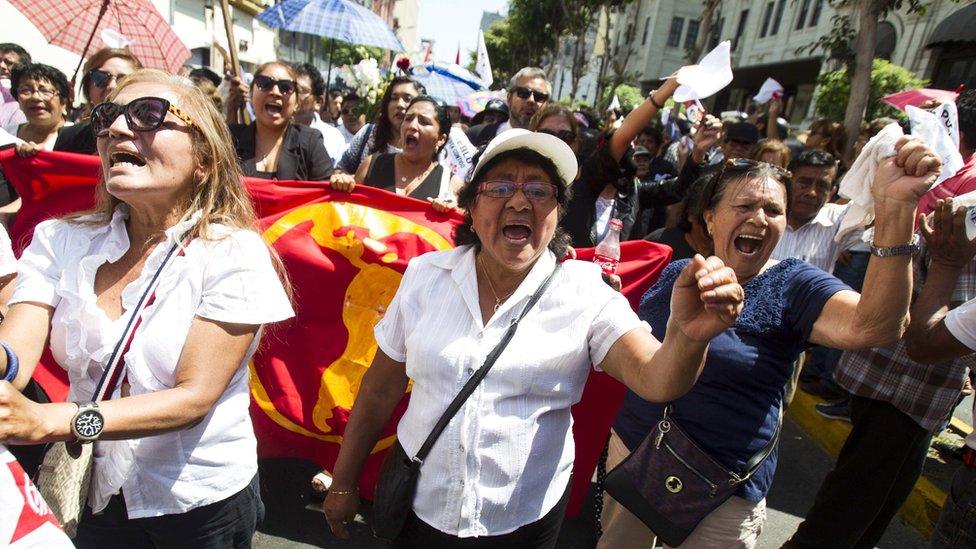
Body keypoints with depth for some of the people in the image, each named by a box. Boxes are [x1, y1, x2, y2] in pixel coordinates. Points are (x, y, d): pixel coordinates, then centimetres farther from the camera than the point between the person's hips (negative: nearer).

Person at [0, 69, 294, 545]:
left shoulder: (232, 253, -18)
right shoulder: (61, 242, -5)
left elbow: (194, 396, -21)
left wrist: (47, 421, -33)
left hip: (201, 503, -3)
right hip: (95, 499, 3)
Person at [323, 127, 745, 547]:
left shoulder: (585, 294, -12)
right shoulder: (425, 276, -6)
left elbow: (655, 378, -26)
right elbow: (380, 389, 1)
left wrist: (688, 336, -47)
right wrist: (343, 483, 6)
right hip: (417, 508, 1)